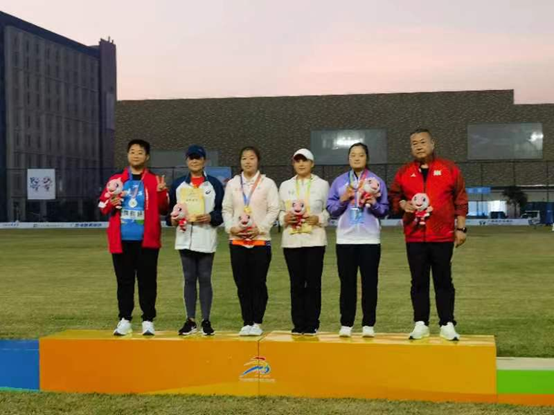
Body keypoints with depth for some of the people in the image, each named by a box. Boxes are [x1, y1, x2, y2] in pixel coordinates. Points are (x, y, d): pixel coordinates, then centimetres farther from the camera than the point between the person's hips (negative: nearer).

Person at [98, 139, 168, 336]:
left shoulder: (155, 181, 5)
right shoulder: (116, 180, 8)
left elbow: (164, 209, 2)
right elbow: (102, 205, 10)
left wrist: (162, 193, -15)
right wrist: (112, 203, -11)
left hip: (146, 240, -1)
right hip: (122, 240, 2)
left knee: (147, 281, 2)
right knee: (124, 280, 7)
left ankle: (148, 320, 9)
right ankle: (124, 320, 15)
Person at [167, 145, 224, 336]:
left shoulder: (214, 184, 4)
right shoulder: (178, 184, 12)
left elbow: (224, 211, 2)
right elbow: (170, 208, 14)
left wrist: (211, 217, -16)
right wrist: (172, 219, -7)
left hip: (206, 239, -2)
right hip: (185, 239, 2)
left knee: (205, 279, 1)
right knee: (189, 279, 6)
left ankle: (206, 321, 8)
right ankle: (190, 321, 12)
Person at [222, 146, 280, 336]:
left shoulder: (268, 183, 1)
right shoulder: (232, 183, 10)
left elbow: (274, 210, -2)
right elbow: (226, 209, 10)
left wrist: (259, 228, -12)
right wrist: (231, 227, -7)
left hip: (260, 240, -2)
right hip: (237, 240, 3)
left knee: (258, 283, 0)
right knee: (242, 284, 5)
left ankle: (257, 323, 9)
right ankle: (247, 322, 13)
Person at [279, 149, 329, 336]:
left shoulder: (322, 184, 6)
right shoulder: (285, 185, 13)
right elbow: (279, 210, 12)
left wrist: (318, 219, -13)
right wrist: (285, 218, -9)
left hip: (314, 240, -2)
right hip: (291, 240, 2)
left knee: (313, 283, -2)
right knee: (296, 284, 3)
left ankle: (312, 324, 5)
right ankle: (298, 324, 10)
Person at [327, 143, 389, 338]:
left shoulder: (377, 181, 5)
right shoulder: (339, 181, 8)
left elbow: (385, 210, 4)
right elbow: (331, 209, 5)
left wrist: (374, 204, -15)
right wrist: (343, 199, -12)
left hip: (370, 239, -1)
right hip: (345, 239, 1)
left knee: (369, 282, 2)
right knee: (347, 282, 5)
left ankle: (368, 325, 9)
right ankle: (346, 324, 10)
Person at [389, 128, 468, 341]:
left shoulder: (449, 168, 3)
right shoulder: (404, 172, 9)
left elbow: (460, 200, 4)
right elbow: (394, 196, 15)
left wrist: (460, 228, 0)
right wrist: (403, 204, -7)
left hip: (443, 236, -2)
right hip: (414, 237, 2)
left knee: (443, 281, 4)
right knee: (419, 281, 5)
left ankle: (447, 325, 10)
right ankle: (421, 324, 12)